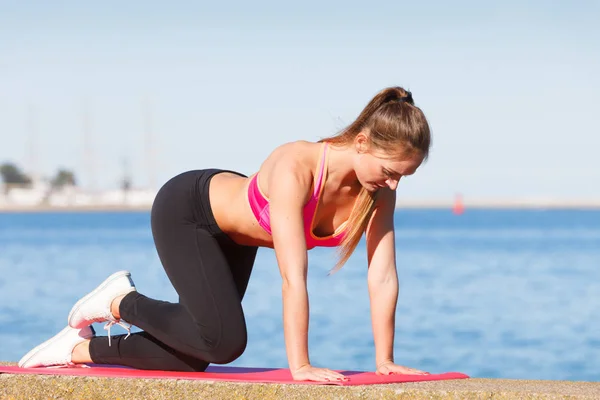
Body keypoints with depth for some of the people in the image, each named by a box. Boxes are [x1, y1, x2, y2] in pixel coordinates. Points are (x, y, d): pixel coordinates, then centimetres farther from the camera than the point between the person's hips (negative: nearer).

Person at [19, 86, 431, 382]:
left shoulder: (379, 190, -23)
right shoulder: (296, 169, -42)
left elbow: (383, 277, -18)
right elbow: (293, 277, -43)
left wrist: (384, 361, -20)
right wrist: (300, 367, -43)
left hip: (233, 233, 7)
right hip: (186, 210, -7)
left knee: (191, 358, 7)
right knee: (224, 342, -19)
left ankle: (80, 348, 26)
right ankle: (121, 301, 5)